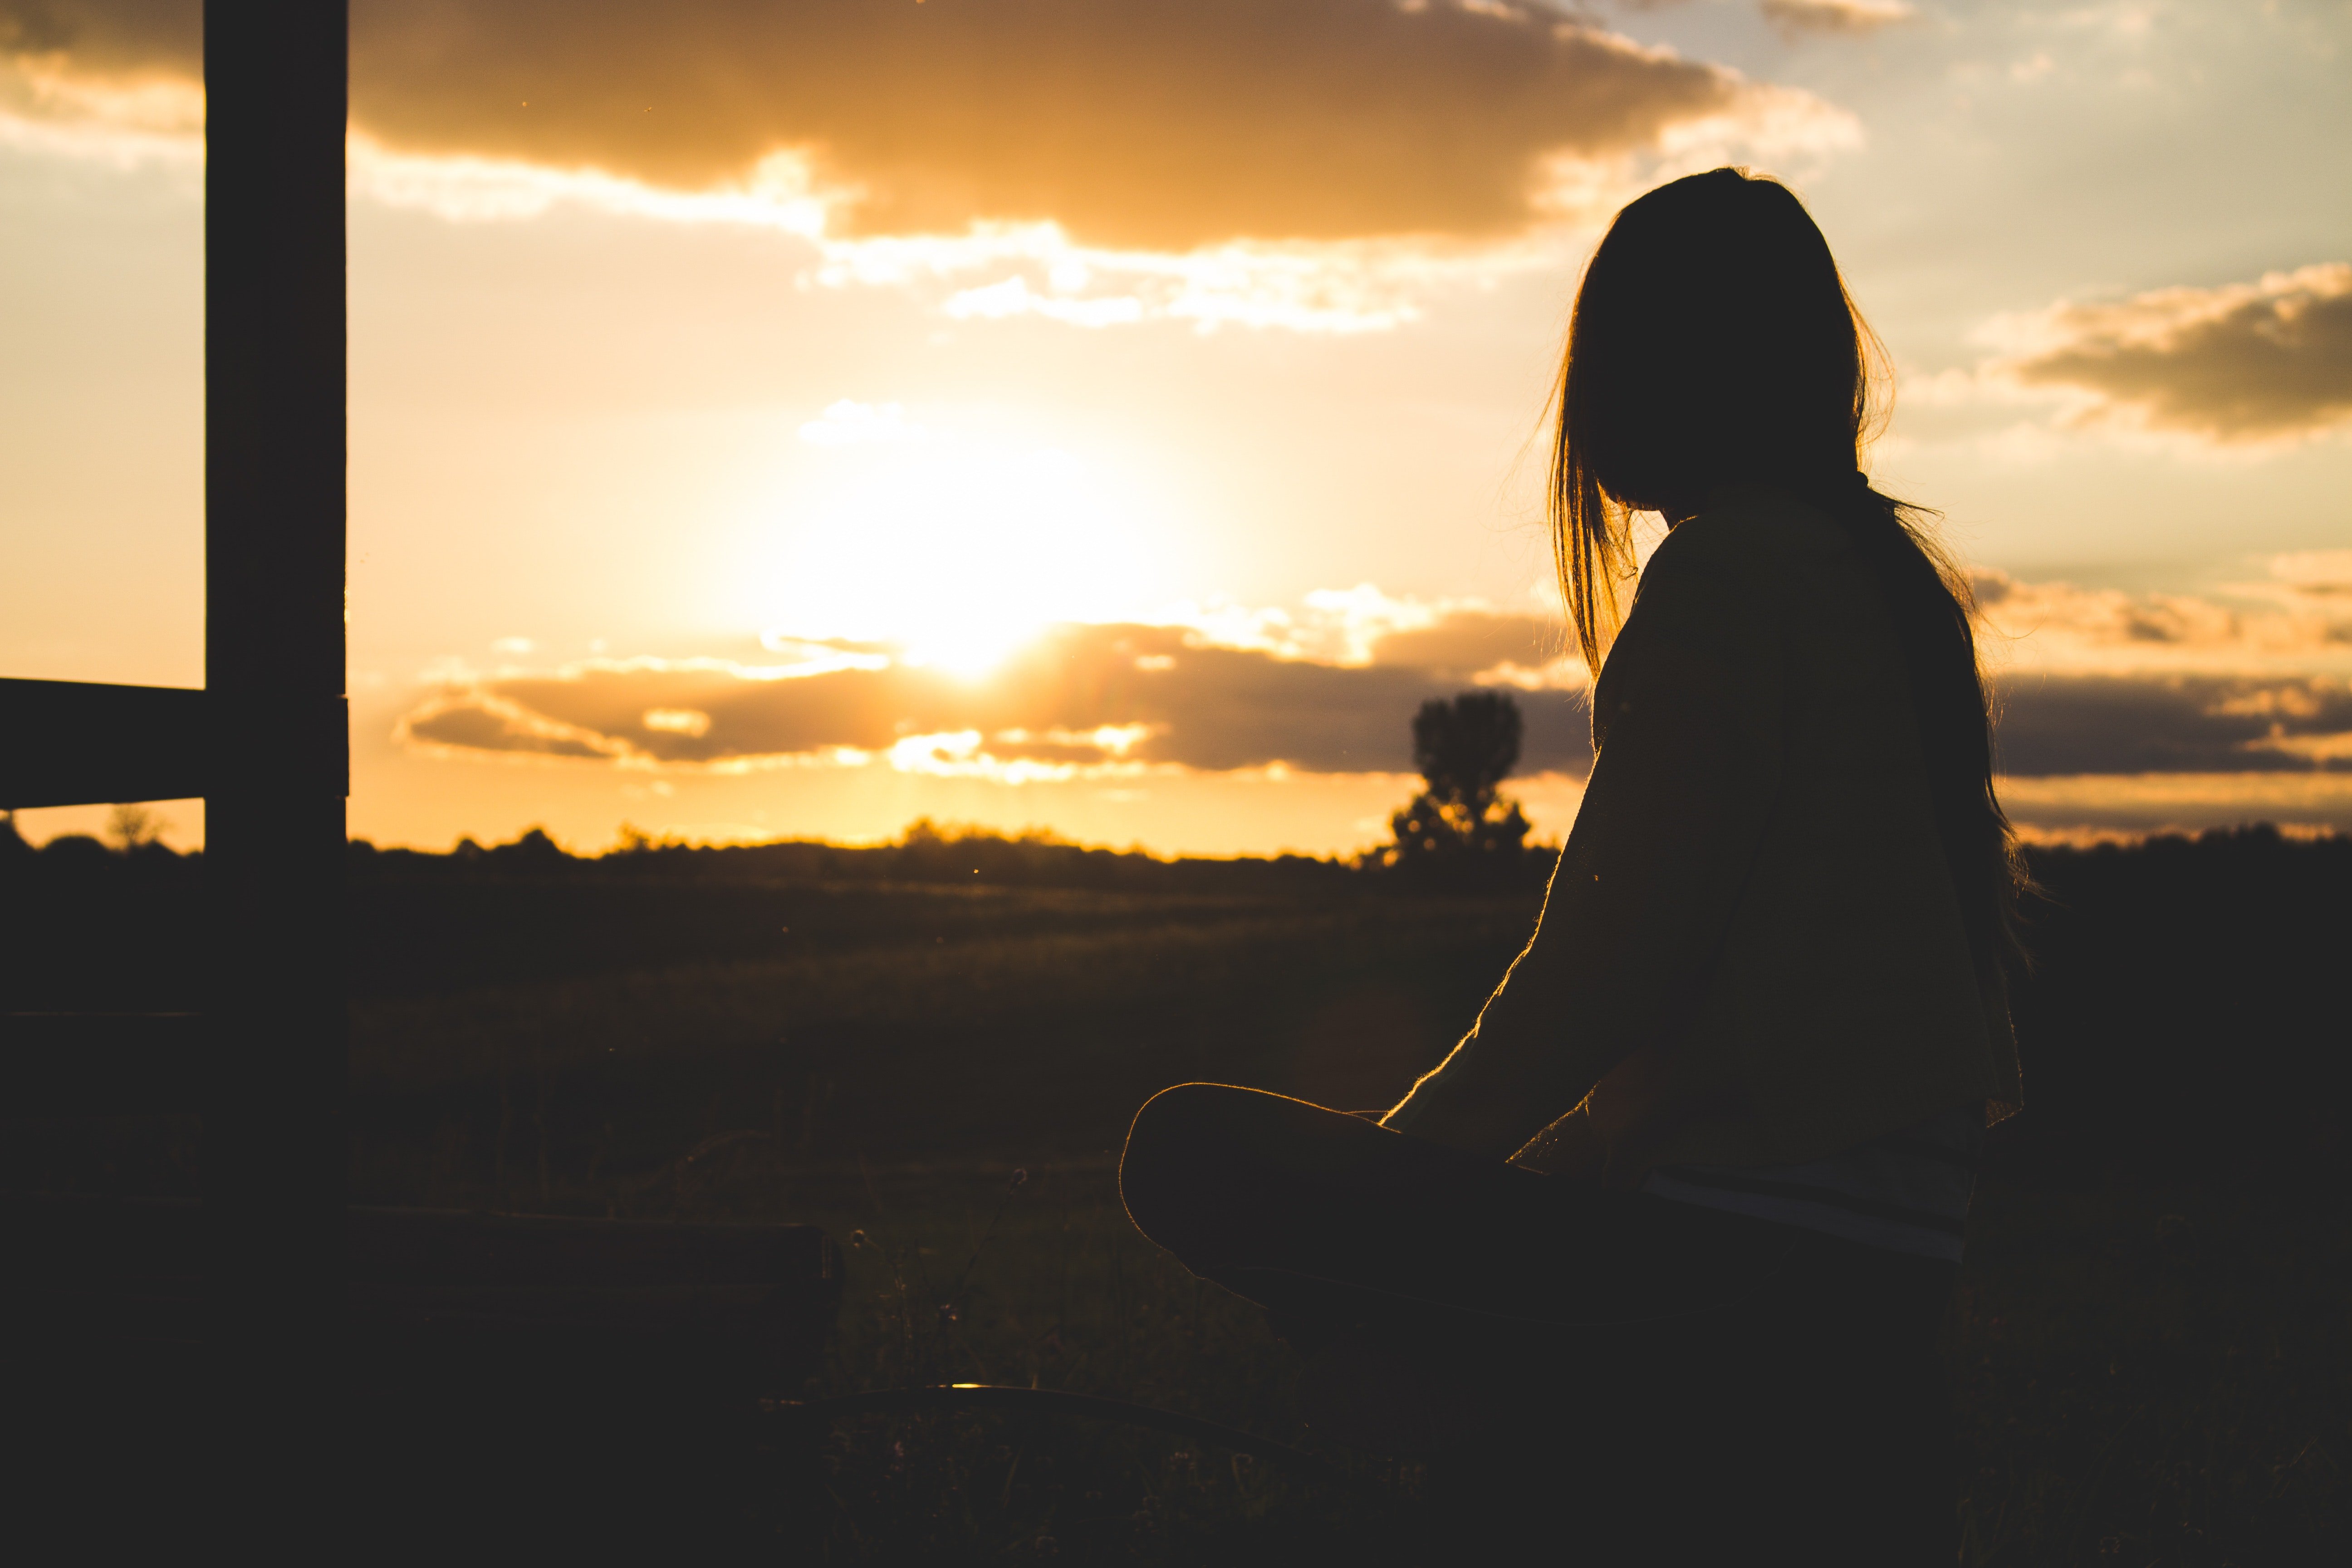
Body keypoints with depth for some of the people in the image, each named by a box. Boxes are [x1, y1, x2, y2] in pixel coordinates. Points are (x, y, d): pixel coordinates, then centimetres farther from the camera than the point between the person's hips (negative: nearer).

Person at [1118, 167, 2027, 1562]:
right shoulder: (1896, 571, 15)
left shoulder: (1729, 572, -13)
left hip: (1746, 1258, -9)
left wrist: (1404, 1163, -3)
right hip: (1889, 1255, 9)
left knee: (1197, 1155, -9)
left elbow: (1615, 968, -16)